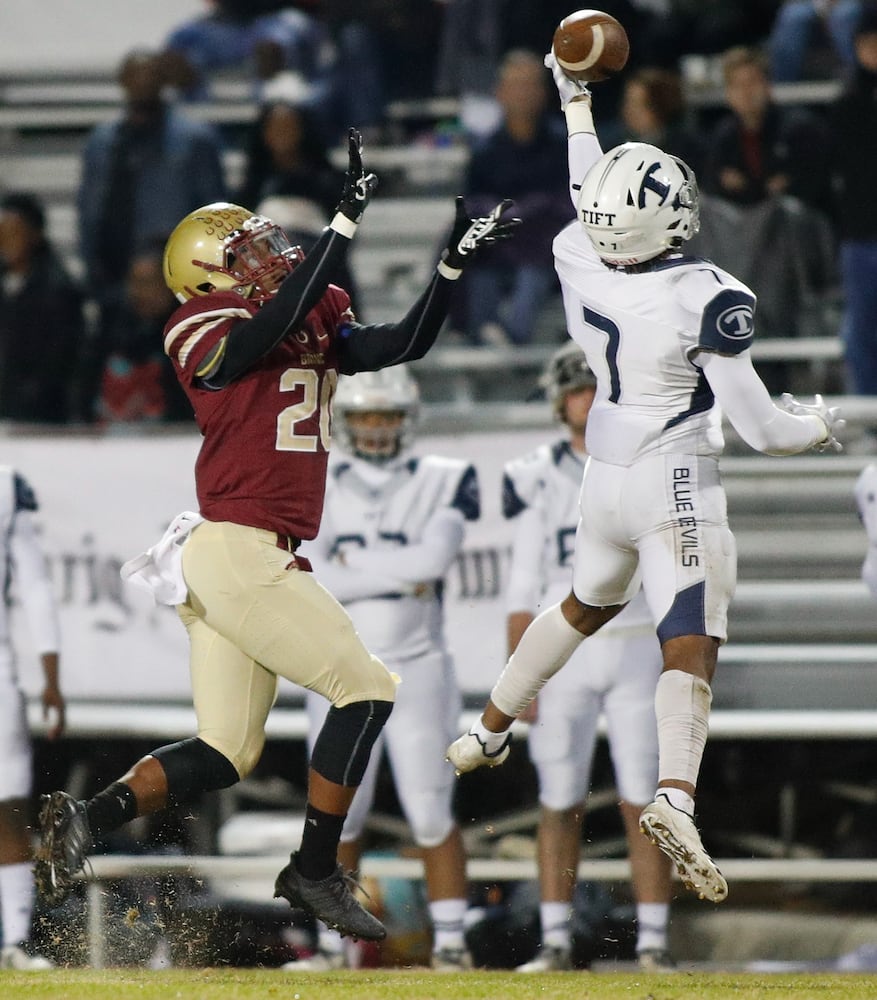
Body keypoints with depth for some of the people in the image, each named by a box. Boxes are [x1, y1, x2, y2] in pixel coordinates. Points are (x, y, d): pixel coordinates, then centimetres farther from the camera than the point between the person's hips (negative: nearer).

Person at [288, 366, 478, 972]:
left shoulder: (443, 483, -1)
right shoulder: (318, 492, 4)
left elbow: (436, 555, -18)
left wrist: (351, 569, -15)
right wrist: (398, 575, -17)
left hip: (416, 670, -2)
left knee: (432, 814, -4)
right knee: (339, 815, 3)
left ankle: (452, 942, 2)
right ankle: (333, 944, 10)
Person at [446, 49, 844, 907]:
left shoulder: (576, 261, -8)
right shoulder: (708, 300, -21)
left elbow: (592, 213, 19)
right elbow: (758, 428, -17)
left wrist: (576, 108, 31)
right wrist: (818, 425, 5)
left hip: (604, 477, 6)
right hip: (677, 485, -6)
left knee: (586, 605, 31)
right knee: (690, 647, -12)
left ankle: (487, 732, 45)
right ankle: (675, 796, -33)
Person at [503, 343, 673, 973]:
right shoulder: (540, 478, 4)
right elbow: (524, 585, 4)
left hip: (637, 648, 0)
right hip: (562, 653, 1)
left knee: (643, 802, -5)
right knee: (560, 802, 0)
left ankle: (653, 942, -2)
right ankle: (556, 941, 5)